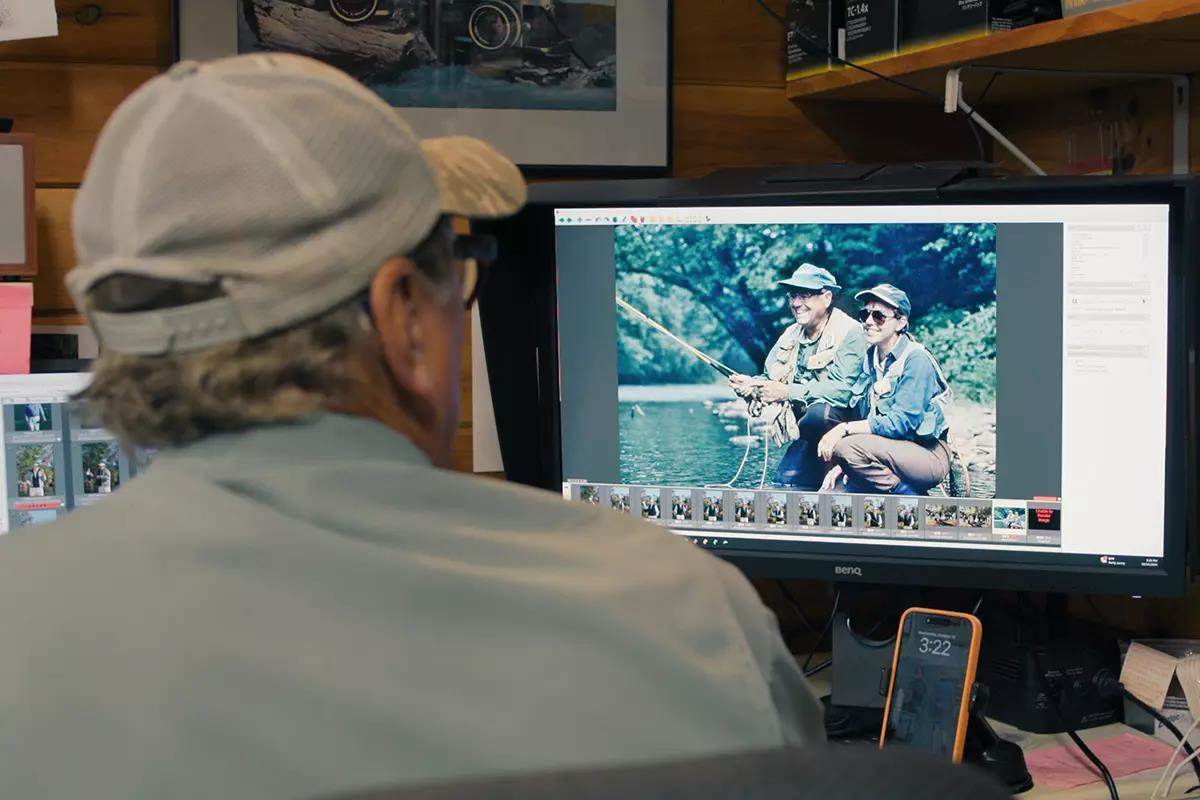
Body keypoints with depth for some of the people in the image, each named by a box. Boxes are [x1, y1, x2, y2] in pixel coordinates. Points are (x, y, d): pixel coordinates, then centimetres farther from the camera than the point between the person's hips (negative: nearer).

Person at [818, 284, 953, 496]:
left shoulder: (916, 359, -14)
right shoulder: (870, 358, 9)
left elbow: (902, 422, -22)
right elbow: (866, 418, 10)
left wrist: (846, 429, -23)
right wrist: (842, 466, -3)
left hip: (929, 456, -8)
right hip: (894, 449, 8)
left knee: (848, 447, -28)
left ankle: (912, 501, -13)